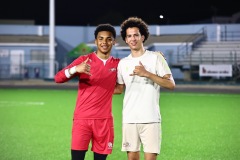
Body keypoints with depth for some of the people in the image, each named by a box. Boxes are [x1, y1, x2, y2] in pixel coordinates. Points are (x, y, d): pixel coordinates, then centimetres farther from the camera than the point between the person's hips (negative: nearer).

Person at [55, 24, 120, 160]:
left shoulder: (117, 64, 8)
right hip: (82, 118, -3)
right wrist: (76, 69, -29)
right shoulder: (84, 60, -1)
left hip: (105, 120, 3)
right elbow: (58, 78, -8)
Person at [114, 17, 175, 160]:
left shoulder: (156, 57, 0)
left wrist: (147, 73, -15)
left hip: (151, 119, -4)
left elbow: (171, 84, -7)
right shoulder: (123, 63, 12)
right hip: (129, 119, 4)